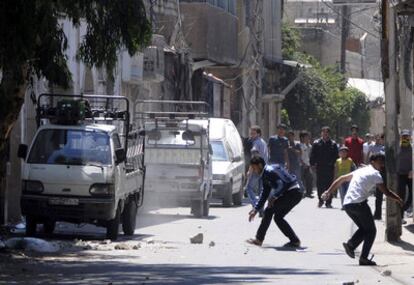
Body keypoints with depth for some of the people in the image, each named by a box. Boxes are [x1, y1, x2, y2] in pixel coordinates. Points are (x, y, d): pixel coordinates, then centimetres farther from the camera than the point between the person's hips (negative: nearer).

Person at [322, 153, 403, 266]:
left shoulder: (360, 171, 23)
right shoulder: (375, 173, 1)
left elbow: (342, 179, 24)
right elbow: (386, 192, -2)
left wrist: (329, 191, 26)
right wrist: (399, 199, 12)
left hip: (347, 204, 7)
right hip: (359, 203, -7)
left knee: (364, 228, 21)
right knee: (371, 230, 6)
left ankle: (350, 244, -2)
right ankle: (364, 258, -2)